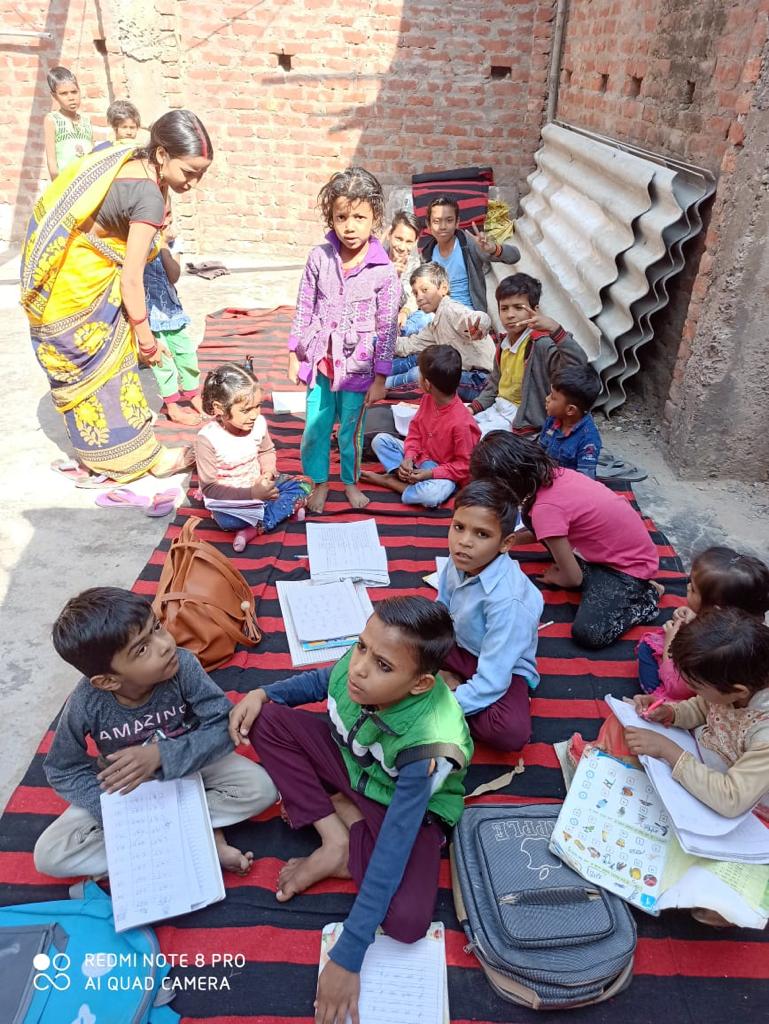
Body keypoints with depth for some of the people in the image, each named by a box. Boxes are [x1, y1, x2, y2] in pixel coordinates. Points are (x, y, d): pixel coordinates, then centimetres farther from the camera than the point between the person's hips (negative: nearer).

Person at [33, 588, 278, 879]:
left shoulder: (183, 665, -31)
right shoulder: (86, 705, -28)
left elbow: (225, 726, -28)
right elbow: (61, 771, -13)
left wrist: (162, 755, -39)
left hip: (189, 764, -1)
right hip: (124, 783, 1)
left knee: (261, 788, -22)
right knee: (48, 855, -16)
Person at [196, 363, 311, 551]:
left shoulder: (259, 423, -14)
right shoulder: (208, 439, -26)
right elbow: (210, 487, -22)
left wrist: (268, 473, -13)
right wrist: (252, 493, -31)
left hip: (259, 486, 5)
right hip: (229, 497, -5)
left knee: (302, 486, -10)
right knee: (227, 521, -36)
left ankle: (255, 527, -18)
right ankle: (285, 510, -14)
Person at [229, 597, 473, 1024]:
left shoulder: (428, 746, -40)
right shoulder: (360, 665, -28)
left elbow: (393, 850, -36)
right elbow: (320, 682, -1)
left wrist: (347, 958, -31)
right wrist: (262, 693, -16)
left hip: (412, 809, -5)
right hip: (351, 763, 5)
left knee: (406, 920, -28)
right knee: (267, 719, -13)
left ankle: (335, 806, -3)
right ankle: (336, 841, -10)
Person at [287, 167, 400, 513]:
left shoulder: (384, 271, -11)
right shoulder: (319, 257, -5)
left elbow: (387, 328, -7)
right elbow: (304, 309, 3)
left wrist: (380, 377, -5)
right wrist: (294, 356, 6)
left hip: (358, 365, -2)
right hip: (319, 360, 2)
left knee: (352, 430, 12)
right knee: (315, 428, 9)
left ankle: (351, 481, 34)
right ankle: (319, 482, 30)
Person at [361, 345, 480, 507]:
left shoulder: (461, 422, -30)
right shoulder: (427, 399, -9)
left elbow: (464, 465, -22)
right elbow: (415, 430, 4)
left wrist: (430, 474, -25)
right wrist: (408, 457, -13)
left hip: (443, 473, -7)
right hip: (420, 456, 7)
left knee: (434, 494, -39)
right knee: (380, 440, -2)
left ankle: (388, 481, -16)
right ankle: (404, 476, -18)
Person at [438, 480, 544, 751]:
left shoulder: (507, 601, -36)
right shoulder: (459, 561, -17)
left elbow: (490, 681, -31)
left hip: (502, 669, -5)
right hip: (459, 646, 6)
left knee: (512, 732, -33)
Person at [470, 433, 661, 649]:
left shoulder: (545, 508, -31)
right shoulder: (550, 474, -7)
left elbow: (573, 579, -18)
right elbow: (542, 530, 15)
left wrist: (553, 577, 3)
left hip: (632, 564, -9)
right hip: (608, 547, 9)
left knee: (587, 633, -24)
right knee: (531, 515, 0)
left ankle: (647, 596, 1)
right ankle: (597, 577, 5)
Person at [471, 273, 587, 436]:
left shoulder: (540, 345, -20)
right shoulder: (504, 343, 6)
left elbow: (578, 364, -36)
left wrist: (555, 329, -44)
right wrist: (474, 407, 7)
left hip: (521, 420, -8)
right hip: (498, 409, 8)